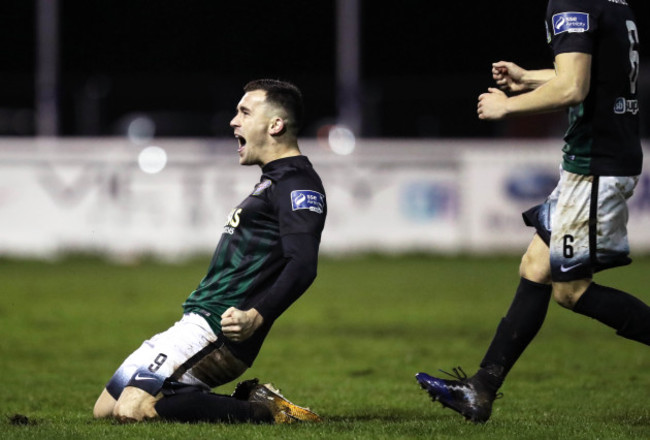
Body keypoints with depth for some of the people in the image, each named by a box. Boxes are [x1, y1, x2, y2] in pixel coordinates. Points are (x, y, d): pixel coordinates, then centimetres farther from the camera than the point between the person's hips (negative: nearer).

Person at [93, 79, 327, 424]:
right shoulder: (275, 181, 22)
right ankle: (249, 402, 2)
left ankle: (264, 411, -13)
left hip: (218, 330, -11)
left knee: (132, 410, -24)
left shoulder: (297, 185, -11)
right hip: (199, 318, 11)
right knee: (106, 408, 7)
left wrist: (256, 317, -36)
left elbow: (302, 266, -25)